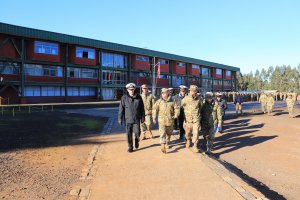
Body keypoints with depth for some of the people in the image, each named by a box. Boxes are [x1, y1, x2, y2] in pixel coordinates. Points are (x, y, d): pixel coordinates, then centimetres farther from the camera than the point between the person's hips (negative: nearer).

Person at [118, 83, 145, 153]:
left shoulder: (138, 97, -1)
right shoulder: (124, 98, -4)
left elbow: (142, 108, 5)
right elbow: (121, 109, -2)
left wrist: (143, 117, 5)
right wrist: (120, 118, -4)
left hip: (136, 119, 0)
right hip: (128, 119, 0)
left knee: (137, 132, -5)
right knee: (129, 134, 4)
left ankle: (136, 140, 28)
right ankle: (130, 147, 21)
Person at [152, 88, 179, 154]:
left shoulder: (172, 101, 2)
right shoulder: (159, 101, 1)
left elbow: (176, 108, 6)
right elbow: (155, 109, 3)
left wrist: (176, 115, -9)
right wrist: (154, 117, -3)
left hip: (170, 120, 2)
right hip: (162, 120, -2)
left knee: (169, 133, 17)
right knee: (162, 133, -14)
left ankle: (167, 143, 39)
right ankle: (163, 146, -19)